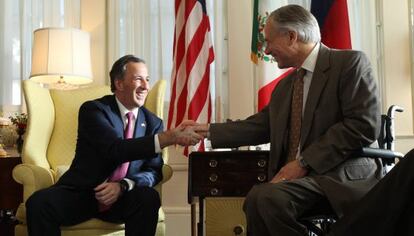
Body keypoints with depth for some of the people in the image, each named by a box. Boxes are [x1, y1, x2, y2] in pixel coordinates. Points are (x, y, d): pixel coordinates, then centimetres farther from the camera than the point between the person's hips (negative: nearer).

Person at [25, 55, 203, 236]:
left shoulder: (153, 123, 7)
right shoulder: (93, 109, -7)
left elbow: (154, 171, 1)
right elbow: (115, 150, -23)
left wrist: (123, 186, -20)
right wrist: (168, 138, -33)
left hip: (122, 198, 3)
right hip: (81, 192, -2)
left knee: (148, 197, -29)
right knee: (39, 203, -29)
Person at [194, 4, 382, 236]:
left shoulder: (350, 62, -4)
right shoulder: (285, 85, 21)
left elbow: (364, 125, -15)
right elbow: (259, 127, 20)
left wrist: (304, 162, -17)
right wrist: (208, 130, 15)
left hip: (340, 175, -6)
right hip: (297, 176, 7)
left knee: (268, 197, -28)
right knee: (256, 199, -21)